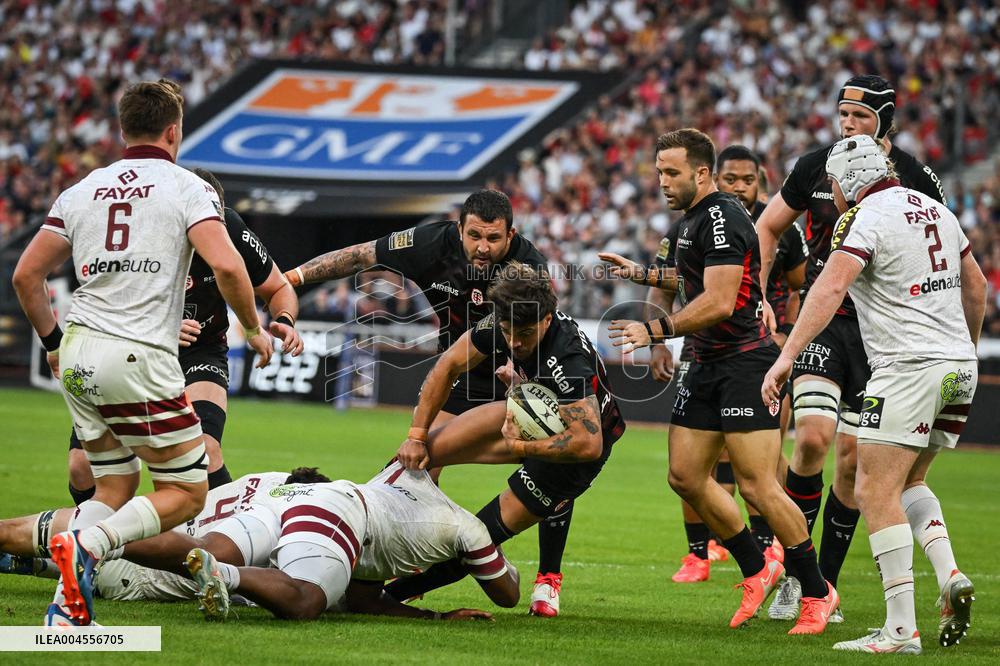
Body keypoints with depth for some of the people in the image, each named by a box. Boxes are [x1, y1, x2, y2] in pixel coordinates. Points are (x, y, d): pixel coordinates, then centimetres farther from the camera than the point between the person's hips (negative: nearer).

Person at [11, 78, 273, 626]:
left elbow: (26, 275, 13)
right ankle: (87, 545, -20)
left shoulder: (81, 191, 14)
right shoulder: (188, 188, -1)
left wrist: (53, 341, 27)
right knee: (185, 492, 4)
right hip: (139, 357, -6)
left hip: (77, 357, 6)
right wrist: (254, 329, 1)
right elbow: (225, 265, -15)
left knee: (114, 487, 18)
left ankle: (67, 602, -1)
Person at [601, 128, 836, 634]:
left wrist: (654, 331, -23)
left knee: (756, 486, -13)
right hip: (708, 364, 10)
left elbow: (719, 303, -23)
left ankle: (816, 593, -1)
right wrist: (646, 275, 22)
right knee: (685, 477, 7)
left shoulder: (722, 217, -16)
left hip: (745, 360, -10)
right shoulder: (693, 219, 15)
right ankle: (757, 572, 20)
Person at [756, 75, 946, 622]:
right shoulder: (816, 167, 1)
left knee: (852, 458, 1)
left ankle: (826, 584, 13)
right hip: (822, 320, 0)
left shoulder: (915, 179, -2)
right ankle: (792, 574, -3)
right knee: (812, 438, -17)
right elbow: (768, 227, 16)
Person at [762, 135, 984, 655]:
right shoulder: (933, 209, 15)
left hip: (909, 368, -8)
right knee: (908, 482, 22)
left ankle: (901, 628, -13)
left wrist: (787, 355, -32)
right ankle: (950, 577, 0)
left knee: (877, 492, -7)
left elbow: (831, 286, -25)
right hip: (958, 368, 8)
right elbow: (976, 286, 26)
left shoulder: (865, 218, -9)